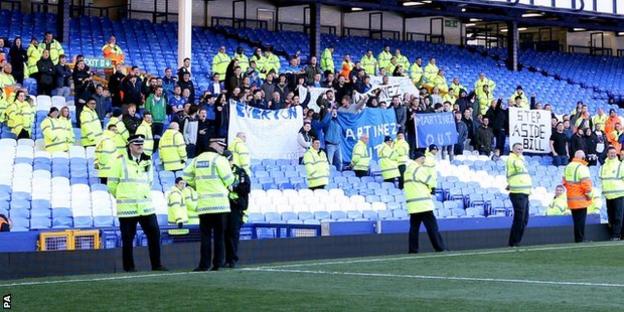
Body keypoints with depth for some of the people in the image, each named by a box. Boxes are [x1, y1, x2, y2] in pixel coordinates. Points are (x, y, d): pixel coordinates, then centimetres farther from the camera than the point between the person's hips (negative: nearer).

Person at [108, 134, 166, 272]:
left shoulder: (147, 161, 11)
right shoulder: (120, 161, -5)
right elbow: (112, 184, 0)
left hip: (146, 207, 4)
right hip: (127, 208, -4)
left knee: (154, 234, -1)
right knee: (128, 238, 1)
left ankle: (156, 264, 6)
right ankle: (128, 266, 12)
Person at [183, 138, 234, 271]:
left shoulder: (197, 160, 11)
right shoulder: (219, 159, -7)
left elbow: (187, 176, 11)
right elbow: (229, 179, -8)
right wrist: (225, 186, 14)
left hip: (203, 204, 4)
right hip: (219, 203, -4)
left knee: (205, 235, 5)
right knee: (219, 235, 3)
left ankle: (204, 264, -1)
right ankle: (217, 264, 1)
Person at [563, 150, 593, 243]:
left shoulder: (568, 167, 10)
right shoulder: (582, 167, -15)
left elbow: (565, 182, 14)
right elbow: (586, 183, -20)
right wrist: (589, 194, -9)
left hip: (571, 199, 7)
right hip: (581, 200, -7)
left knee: (576, 220, 15)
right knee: (581, 221, -2)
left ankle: (577, 240, 18)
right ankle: (580, 240, -1)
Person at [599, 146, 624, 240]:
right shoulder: (603, 167, 13)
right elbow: (602, 179, 19)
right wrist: (604, 189, 11)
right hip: (608, 195, 4)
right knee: (611, 216, 8)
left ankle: (616, 235, -7)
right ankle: (612, 234, 14)